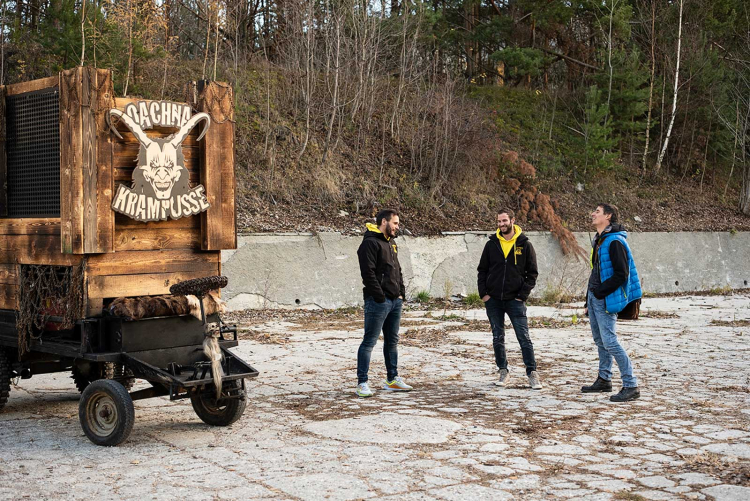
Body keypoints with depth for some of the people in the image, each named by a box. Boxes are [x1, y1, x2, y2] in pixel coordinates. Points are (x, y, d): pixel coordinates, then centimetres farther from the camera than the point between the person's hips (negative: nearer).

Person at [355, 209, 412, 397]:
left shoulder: (391, 244, 19)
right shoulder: (370, 243, -12)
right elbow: (368, 273, -19)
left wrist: (401, 293, 14)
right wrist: (380, 296, -20)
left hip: (395, 301, 10)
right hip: (378, 302, -10)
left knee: (392, 341, 16)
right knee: (369, 341, -7)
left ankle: (392, 379, 26)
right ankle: (362, 383, -5)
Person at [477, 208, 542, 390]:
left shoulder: (524, 245, -1)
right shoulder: (491, 244, 5)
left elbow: (532, 273, 2)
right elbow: (482, 270, 11)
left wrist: (523, 294, -7)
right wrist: (483, 293, -1)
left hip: (515, 300, -3)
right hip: (493, 300, 3)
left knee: (524, 337, -4)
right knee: (498, 338, 8)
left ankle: (532, 373, 2)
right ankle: (503, 371, 19)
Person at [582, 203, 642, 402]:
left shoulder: (615, 242, -15)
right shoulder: (599, 240, 15)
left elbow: (621, 275, -20)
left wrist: (600, 292, -18)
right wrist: (589, 302, 19)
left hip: (605, 300, -10)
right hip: (593, 297, 10)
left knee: (610, 342, -12)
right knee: (600, 341, 16)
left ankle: (631, 386, -8)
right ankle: (604, 380, 28)